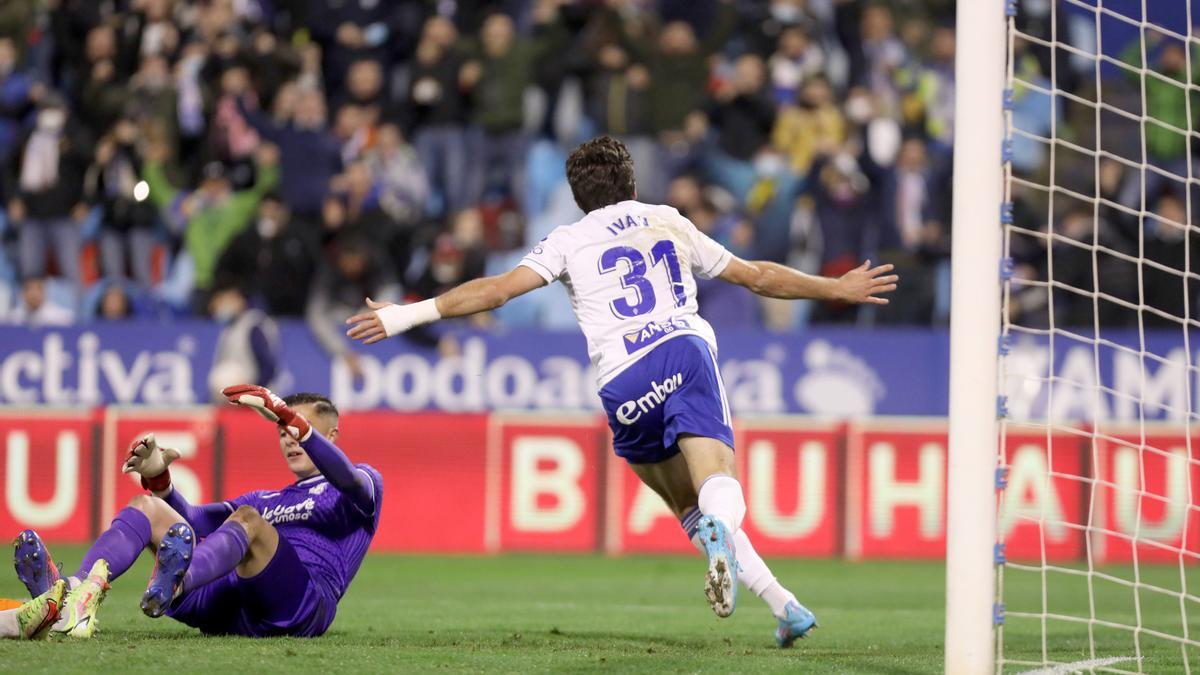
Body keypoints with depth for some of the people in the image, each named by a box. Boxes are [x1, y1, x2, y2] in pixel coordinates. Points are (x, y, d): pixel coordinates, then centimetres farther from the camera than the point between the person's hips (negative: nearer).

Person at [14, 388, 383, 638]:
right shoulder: (265, 500, 38)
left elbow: (347, 478, -8)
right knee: (146, 506, -1)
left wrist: (285, 414, -21)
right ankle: (78, 594, -34)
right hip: (228, 606, 6)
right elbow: (194, 520, 27)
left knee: (246, 519, -32)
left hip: (301, 608, -6)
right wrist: (159, 478, 7)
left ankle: (175, 584, -67)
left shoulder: (364, 485, 18)